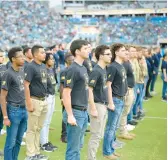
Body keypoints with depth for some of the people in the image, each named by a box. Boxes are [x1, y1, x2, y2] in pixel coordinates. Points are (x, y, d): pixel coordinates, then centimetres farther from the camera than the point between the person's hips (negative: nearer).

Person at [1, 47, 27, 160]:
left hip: (23, 109, 7)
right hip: (14, 110, -7)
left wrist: (25, 107, 11)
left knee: (19, 141, 15)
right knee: (11, 142, 1)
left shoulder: (22, 71, 9)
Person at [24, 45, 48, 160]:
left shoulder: (43, 66, 11)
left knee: (38, 128, 14)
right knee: (32, 129, 0)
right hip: (35, 100, -8)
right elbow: (26, 85, -17)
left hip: (44, 100, 8)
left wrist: (45, 99, 17)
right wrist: (29, 103, -21)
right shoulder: (31, 67, -13)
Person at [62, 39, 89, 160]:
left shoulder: (83, 68, 12)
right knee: (73, 148, 0)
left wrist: (85, 111, 17)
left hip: (83, 112, 9)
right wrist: (70, 115, -20)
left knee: (78, 146, 17)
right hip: (76, 112, -9)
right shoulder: (73, 69, -15)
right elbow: (66, 93, -18)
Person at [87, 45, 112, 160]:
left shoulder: (104, 69, 10)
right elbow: (89, 90, -20)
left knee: (100, 135, 14)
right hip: (97, 105, -9)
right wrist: (93, 108, -22)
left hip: (104, 105, 9)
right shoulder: (96, 71, -17)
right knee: (96, 135, -3)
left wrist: (106, 104, 17)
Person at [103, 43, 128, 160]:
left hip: (121, 100, 8)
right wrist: (110, 102, -18)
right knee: (111, 127, 0)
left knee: (114, 127, 15)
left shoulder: (122, 66, 10)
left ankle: (110, 149, 24)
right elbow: (108, 85, -16)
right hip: (115, 100, -8)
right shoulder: (113, 67, -15)